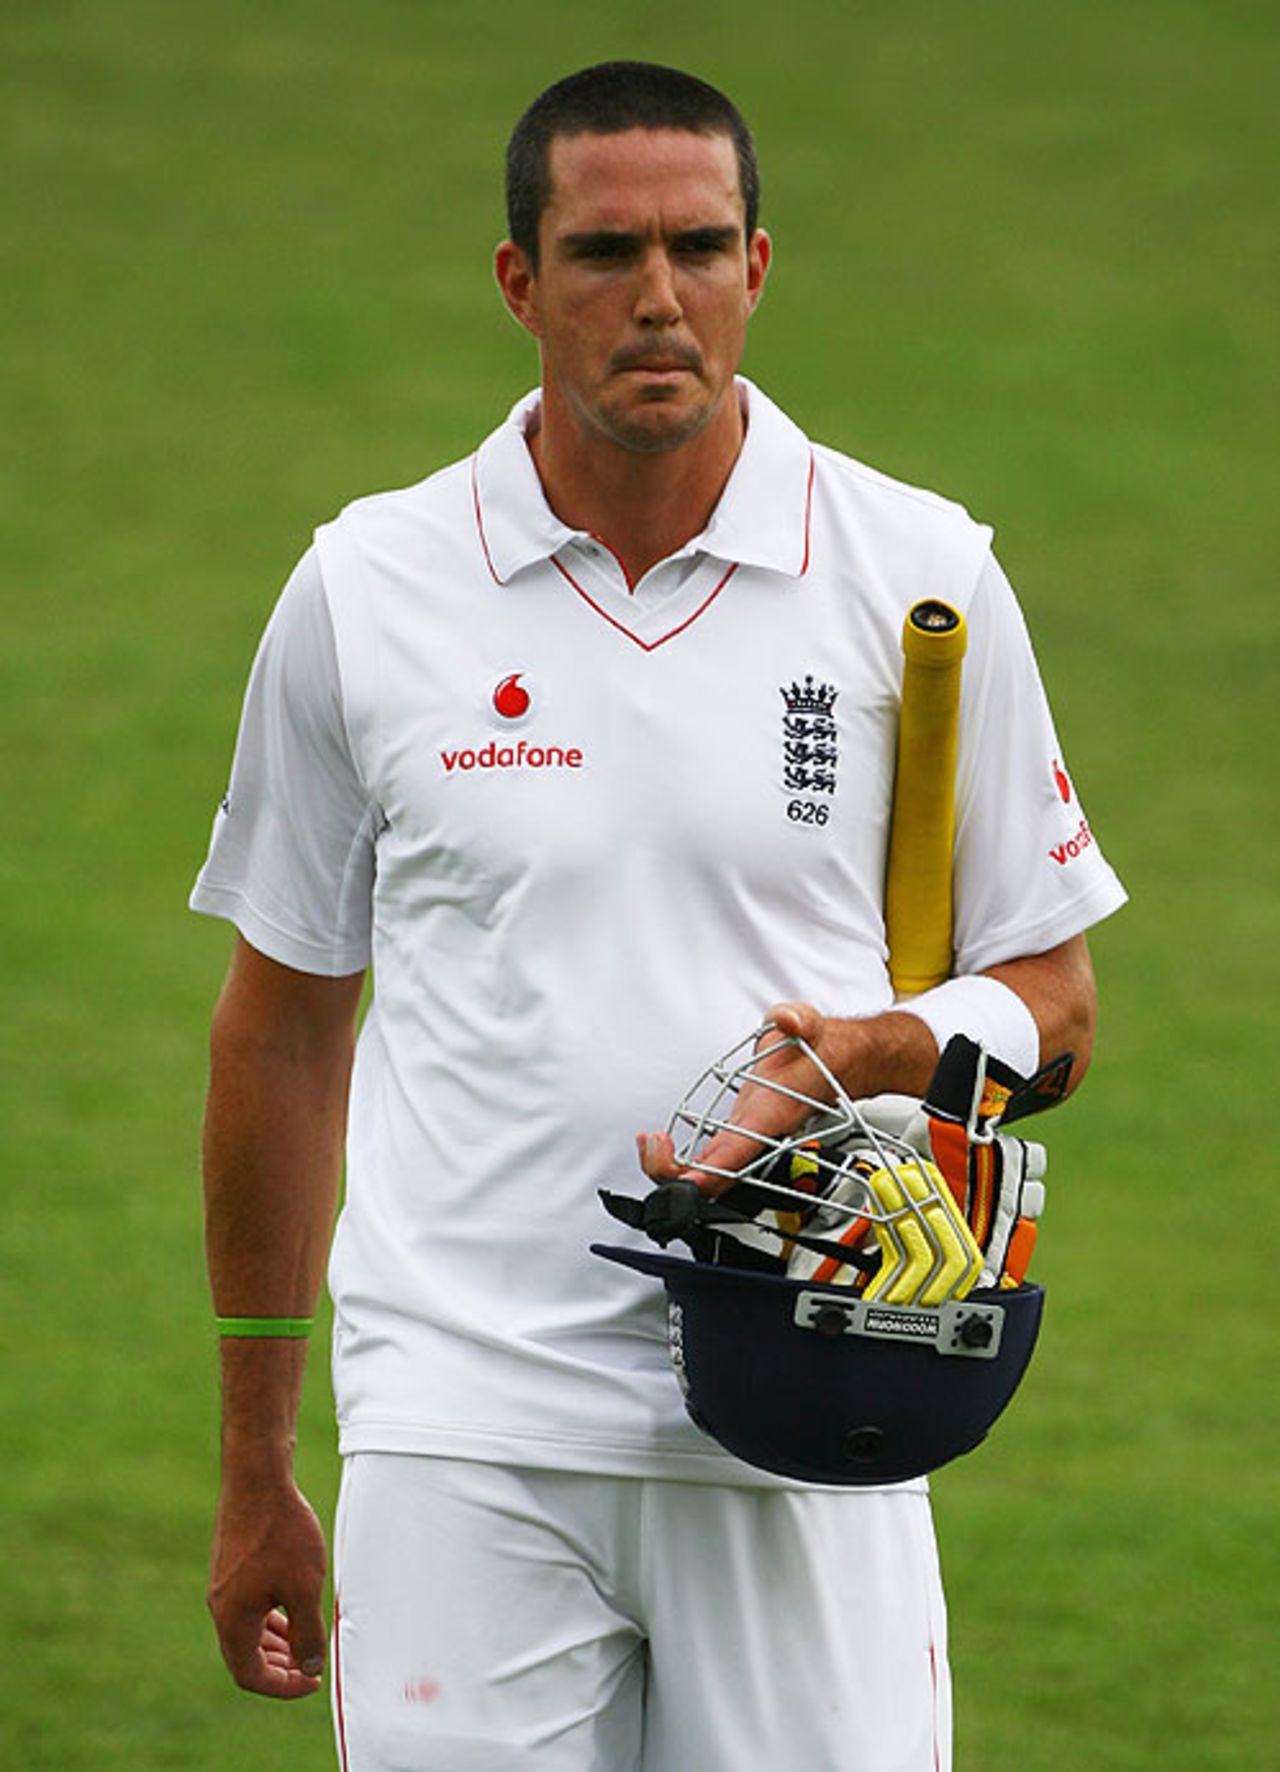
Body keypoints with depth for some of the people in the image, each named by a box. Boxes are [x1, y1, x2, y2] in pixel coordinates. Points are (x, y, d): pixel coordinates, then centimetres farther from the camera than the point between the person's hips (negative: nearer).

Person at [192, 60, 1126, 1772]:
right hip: (460, 1426, 0)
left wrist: (881, 1050, -15)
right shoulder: (365, 589, 5)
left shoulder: (922, 576, 3)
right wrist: (255, 1480, 14)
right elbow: (284, 1030, 13)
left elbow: (1054, 999, 9)